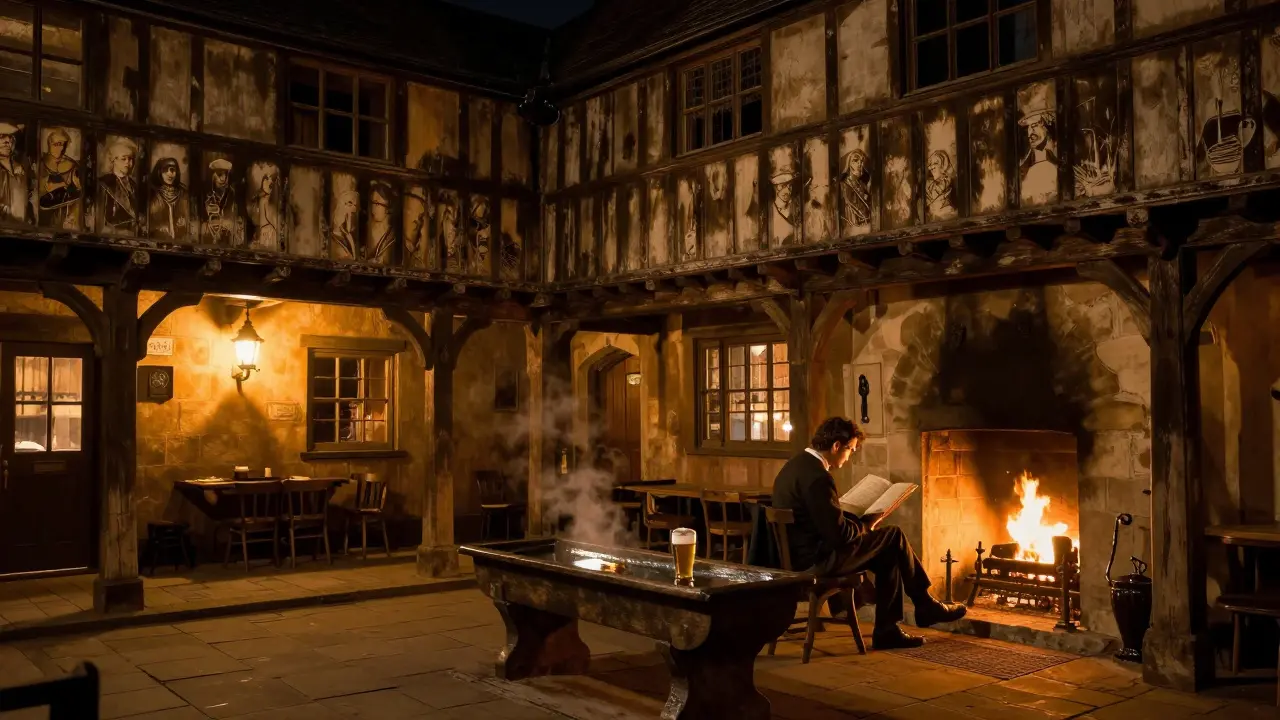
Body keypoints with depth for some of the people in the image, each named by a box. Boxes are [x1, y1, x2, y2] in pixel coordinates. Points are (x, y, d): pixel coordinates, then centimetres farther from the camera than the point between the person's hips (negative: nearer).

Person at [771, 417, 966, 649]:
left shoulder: (796, 465, 10)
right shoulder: (817, 476, -22)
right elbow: (839, 534, -22)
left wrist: (859, 521, 11)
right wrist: (865, 525, -2)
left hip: (799, 554, 10)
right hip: (815, 558, -10)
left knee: (888, 557, 13)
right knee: (894, 536, -1)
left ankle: (886, 629, 15)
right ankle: (926, 606, 16)